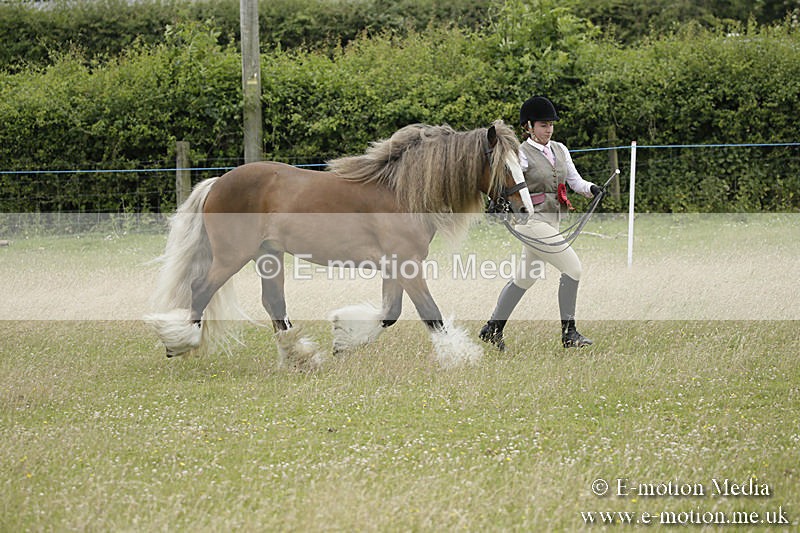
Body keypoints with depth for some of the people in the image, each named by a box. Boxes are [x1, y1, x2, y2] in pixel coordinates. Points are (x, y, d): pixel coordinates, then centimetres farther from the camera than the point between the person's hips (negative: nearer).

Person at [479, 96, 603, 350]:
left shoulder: (559, 150, 11)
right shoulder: (522, 153, -10)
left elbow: (575, 181, 11)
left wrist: (591, 188, -9)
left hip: (552, 221, 8)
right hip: (533, 220, -8)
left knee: (525, 277, 16)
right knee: (572, 267, -14)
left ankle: (493, 329, 27)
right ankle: (568, 333, -7)